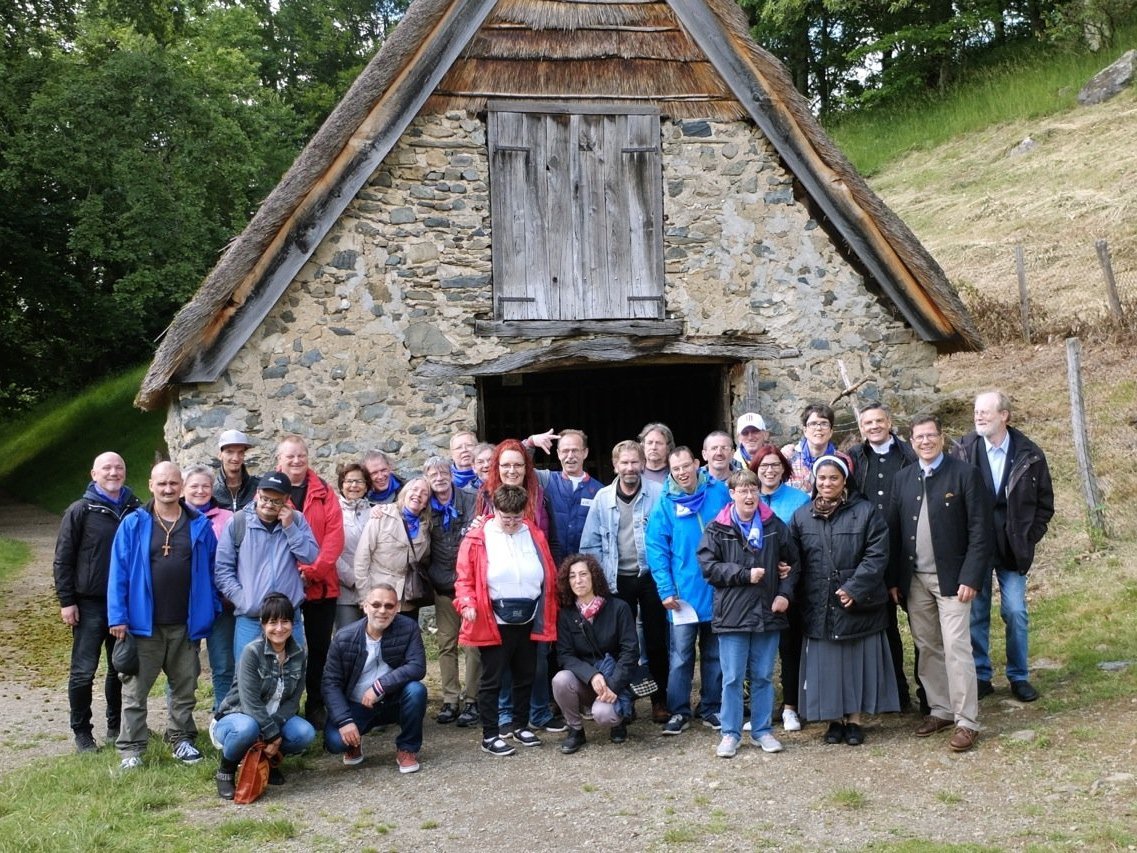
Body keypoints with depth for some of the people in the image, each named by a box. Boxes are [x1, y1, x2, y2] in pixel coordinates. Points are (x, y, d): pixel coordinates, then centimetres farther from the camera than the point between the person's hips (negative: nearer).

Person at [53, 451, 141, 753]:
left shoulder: (136, 511, 5)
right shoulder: (81, 511, -3)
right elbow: (63, 559, -3)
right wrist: (66, 601, -8)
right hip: (90, 605, -3)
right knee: (83, 671, -1)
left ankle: (116, 727, 24)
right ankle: (81, 732, 12)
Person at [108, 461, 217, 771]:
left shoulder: (199, 525, 2)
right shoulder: (134, 525, -3)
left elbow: (211, 570, 7)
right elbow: (119, 573, -4)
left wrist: (209, 611, 3)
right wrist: (118, 617, -9)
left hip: (185, 624, 2)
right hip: (144, 623, -2)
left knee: (184, 687, 13)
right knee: (135, 689, 3)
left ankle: (182, 739, 27)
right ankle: (131, 749, 10)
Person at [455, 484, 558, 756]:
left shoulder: (535, 536, 6)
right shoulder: (477, 539, -6)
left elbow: (549, 576, 9)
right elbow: (464, 580, -7)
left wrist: (548, 614, 5)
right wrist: (467, 603, -25)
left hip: (529, 621, 5)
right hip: (494, 622, -5)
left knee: (526, 676, 15)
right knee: (492, 679, 3)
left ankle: (521, 727, 30)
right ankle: (489, 736, 11)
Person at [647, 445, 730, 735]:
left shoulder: (719, 492, 0)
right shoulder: (666, 504, -4)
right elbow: (656, 549, -5)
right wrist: (666, 589, -12)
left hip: (718, 591, 2)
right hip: (683, 593, -2)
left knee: (715, 654, 12)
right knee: (681, 656, 1)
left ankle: (711, 709, 24)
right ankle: (678, 712, 11)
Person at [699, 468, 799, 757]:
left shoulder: (774, 526, 5)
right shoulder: (717, 529, -3)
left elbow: (792, 562, 13)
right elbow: (708, 566, -8)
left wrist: (785, 593, 1)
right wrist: (745, 574, -13)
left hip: (768, 613, 2)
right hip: (732, 613, -2)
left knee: (763, 676, 12)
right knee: (732, 678, 3)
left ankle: (762, 730, 23)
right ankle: (730, 733, 14)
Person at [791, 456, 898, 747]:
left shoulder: (866, 513, -3)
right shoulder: (801, 517, 7)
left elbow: (877, 556, -10)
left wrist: (854, 588, -17)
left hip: (858, 604, -2)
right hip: (818, 607, 2)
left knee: (857, 660, 5)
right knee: (826, 663, 7)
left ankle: (854, 720, 17)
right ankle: (835, 720, 18)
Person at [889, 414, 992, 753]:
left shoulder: (965, 474, -5)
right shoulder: (903, 479, 9)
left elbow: (980, 530, -7)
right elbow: (894, 531, 9)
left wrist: (970, 578, -13)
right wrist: (893, 579, 5)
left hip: (951, 578, -4)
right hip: (914, 580, 5)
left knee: (956, 648, -6)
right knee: (927, 648, 10)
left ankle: (966, 721, 1)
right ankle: (940, 710, 23)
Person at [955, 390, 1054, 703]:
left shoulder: (1030, 455, -3)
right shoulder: (964, 451, -4)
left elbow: (1045, 503, 6)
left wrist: (1029, 538, -1)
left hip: (1013, 547, 0)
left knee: (1015, 612, 2)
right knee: (976, 613, 5)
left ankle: (1019, 677, 17)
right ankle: (980, 677, 17)